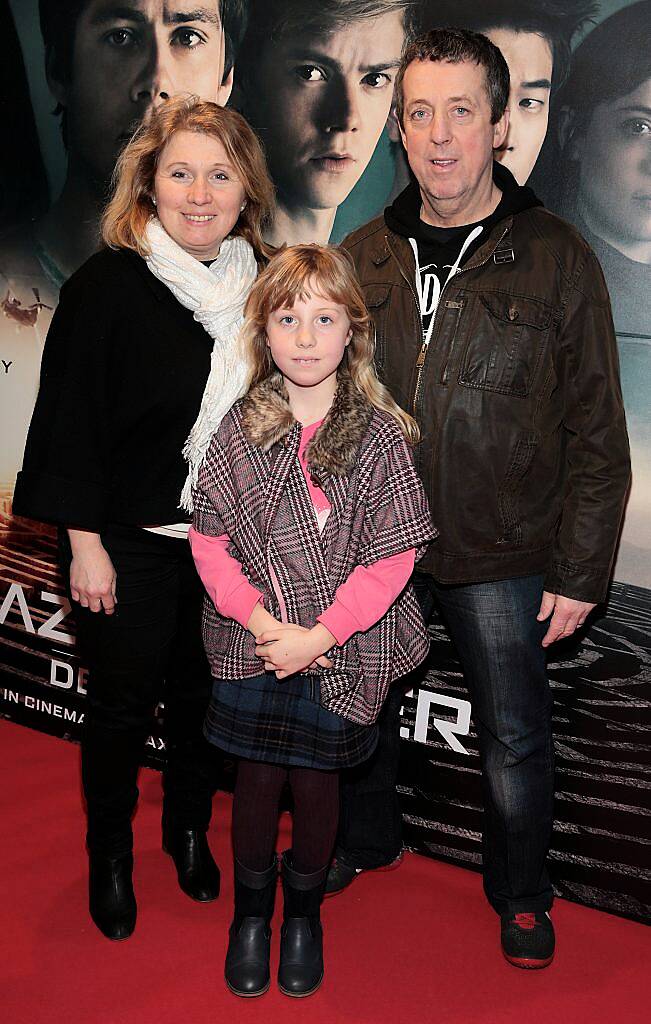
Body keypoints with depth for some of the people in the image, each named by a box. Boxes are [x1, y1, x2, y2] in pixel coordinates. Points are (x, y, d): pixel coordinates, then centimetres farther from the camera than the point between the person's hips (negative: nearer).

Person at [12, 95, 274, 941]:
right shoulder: (108, 284, -13)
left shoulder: (260, 283, 1)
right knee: (124, 699, 10)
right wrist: (85, 544, -12)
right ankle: (110, 855, 33)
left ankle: (189, 829, 41)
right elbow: (70, 420, -11)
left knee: (204, 691, 17)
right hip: (131, 542, -4)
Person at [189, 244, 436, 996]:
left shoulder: (379, 433, -8)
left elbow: (391, 558, -9)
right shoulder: (241, 427, -3)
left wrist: (319, 634, -15)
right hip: (251, 648, 1)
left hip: (338, 653, -1)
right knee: (257, 779, 12)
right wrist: (261, 622, -13)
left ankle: (304, 910, 40)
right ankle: (250, 910, 39)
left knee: (316, 779, 13)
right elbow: (209, 540, -3)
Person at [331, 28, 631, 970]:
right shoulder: (363, 257, 2)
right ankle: (363, 840, 47)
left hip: (501, 557, -3)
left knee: (514, 739, 11)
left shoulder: (557, 259, -8)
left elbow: (597, 438, -6)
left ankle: (520, 891, 38)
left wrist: (580, 573, -7)